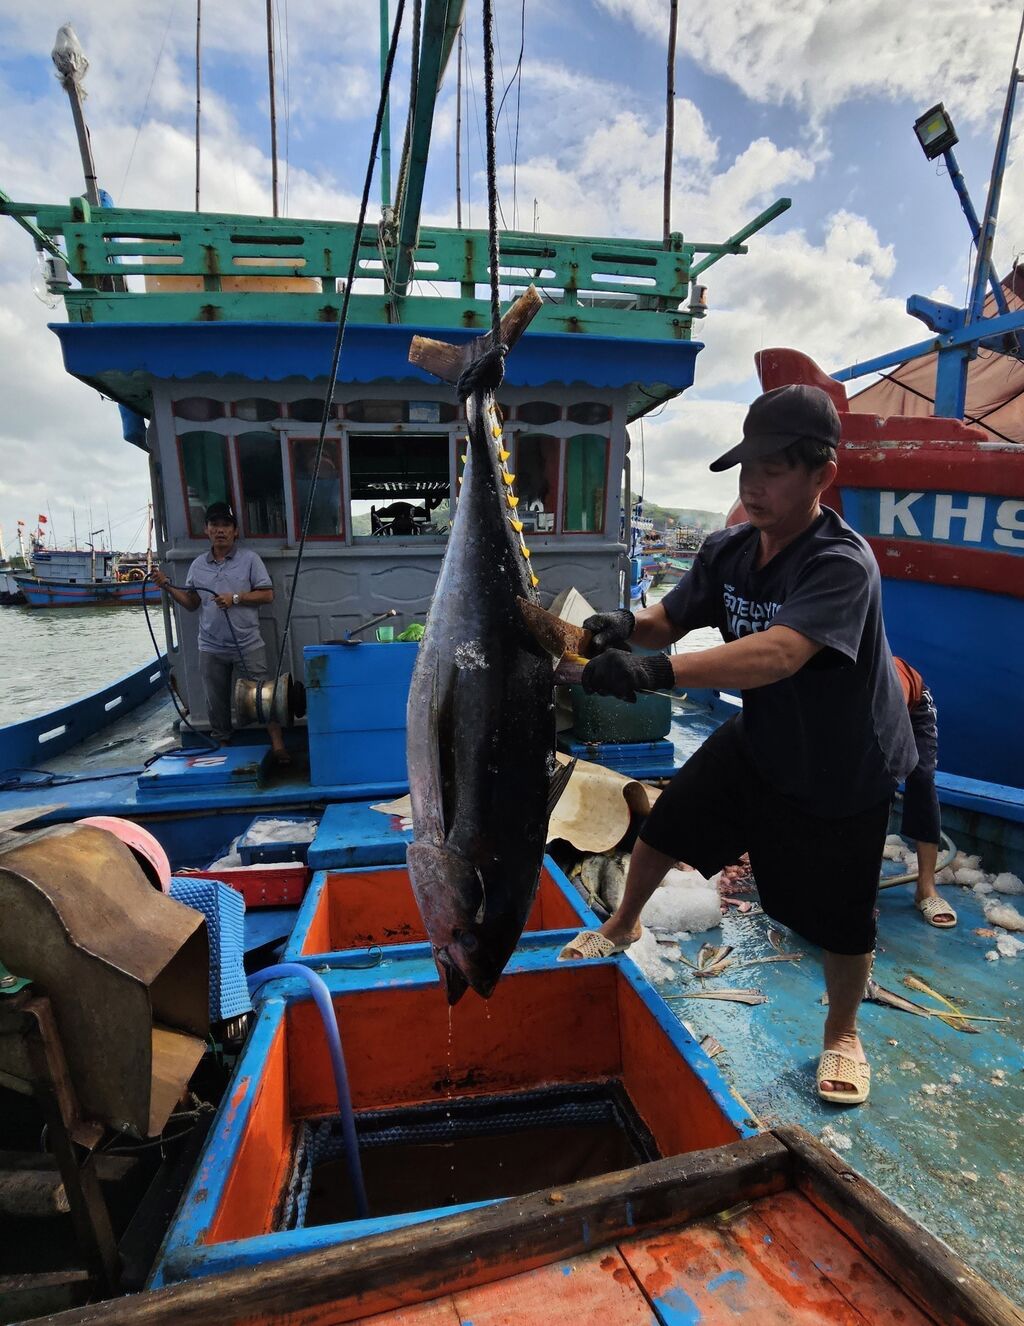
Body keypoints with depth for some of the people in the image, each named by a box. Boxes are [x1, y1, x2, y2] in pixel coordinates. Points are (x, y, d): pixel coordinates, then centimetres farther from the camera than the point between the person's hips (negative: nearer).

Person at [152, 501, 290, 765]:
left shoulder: (249, 558, 0)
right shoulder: (198, 564, 10)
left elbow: (267, 594, -4)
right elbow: (191, 603, 13)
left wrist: (236, 598, -14)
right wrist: (168, 587, -1)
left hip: (248, 645, -3)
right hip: (211, 647, 4)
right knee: (216, 701, 12)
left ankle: (278, 746, 2)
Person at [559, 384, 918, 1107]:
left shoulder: (844, 564, -32)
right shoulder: (728, 549, -11)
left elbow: (776, 654, -47)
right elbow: (673, 618, -4)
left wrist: (655, 671, -58)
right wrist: (627, 625, -27)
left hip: (843, 770, -5)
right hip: (758, 741, 6)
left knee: (840, 917, 7)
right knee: (666, 823, 12)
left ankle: (843, 1033, 38)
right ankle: (623, 926, 41)